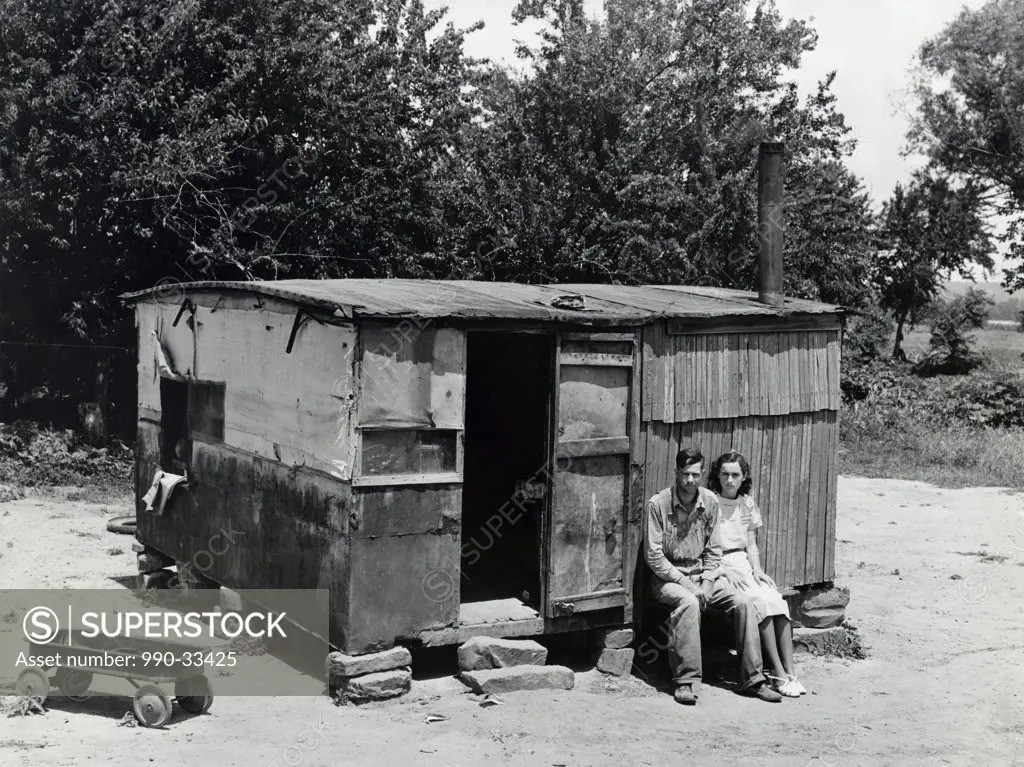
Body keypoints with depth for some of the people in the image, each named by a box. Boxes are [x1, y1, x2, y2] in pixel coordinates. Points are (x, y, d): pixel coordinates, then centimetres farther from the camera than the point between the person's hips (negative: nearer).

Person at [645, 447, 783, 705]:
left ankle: (752, 679, -7)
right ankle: (686, 681, -29)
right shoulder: (658, 504, -13)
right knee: (689, 603, -36)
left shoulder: (710, 502, 0)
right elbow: (653, 556, -13)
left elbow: (713, 549, 6)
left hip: (702, 573, 5)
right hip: (668, 576, -4)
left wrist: (706, 584, -9)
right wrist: (686, 584, -18)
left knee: (743, 602, -16)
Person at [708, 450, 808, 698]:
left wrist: (757, 570, 0)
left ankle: (790, 670, -25)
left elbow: (752, 546, 16)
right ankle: (778, 673, -24)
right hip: (719, 567, -5)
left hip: (744, 565, 5)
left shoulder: (748, 505, 14)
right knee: (761, 602, -27)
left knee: (778, 601, -21)